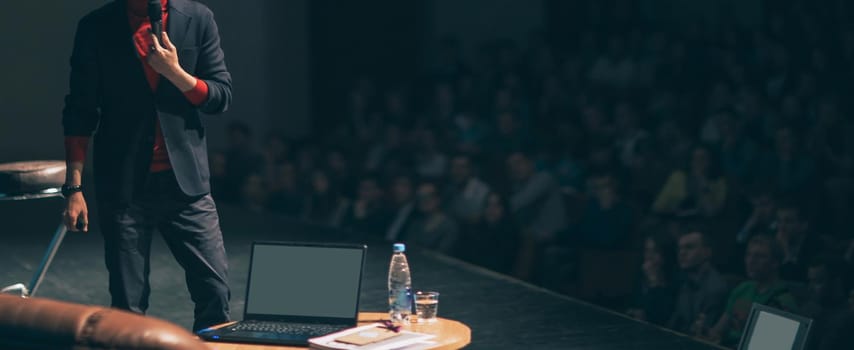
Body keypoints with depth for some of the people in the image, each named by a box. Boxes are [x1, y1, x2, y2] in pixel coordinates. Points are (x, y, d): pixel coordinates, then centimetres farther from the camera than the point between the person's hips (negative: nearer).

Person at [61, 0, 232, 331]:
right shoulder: (96, 27, 1)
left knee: (215, 290, -4)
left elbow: (222, 96, 4)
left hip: (185, 180, 1)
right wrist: (74, 187, -3)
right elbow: (80, 111, 2)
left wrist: (175, 72, -14)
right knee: (128, 305, 2)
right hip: (123, 187, -1)